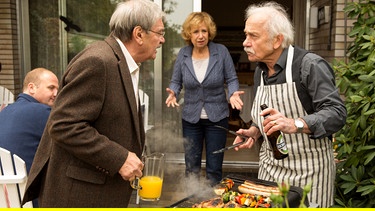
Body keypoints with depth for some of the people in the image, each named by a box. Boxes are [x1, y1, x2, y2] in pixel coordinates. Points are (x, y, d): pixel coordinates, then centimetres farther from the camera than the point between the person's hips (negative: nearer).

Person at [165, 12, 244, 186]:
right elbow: (176, 81, 5)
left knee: (214, 169, 7)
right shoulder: (183, 54, -2)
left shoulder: (221, 51, -9)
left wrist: (233, 93, -22)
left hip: (217, 117, -2)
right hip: (190, 118, 2)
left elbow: (231, 79, -2)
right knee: (191, 168, 12)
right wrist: (173, 93, -17)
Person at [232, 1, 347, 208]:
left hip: (308, 172, -6)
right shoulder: (260, 71, 7)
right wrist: (254, 132, 0)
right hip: (270, 169, 7)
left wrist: (296, 124, -37)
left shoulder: (310, 65, -16)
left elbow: (336, 113, -23)